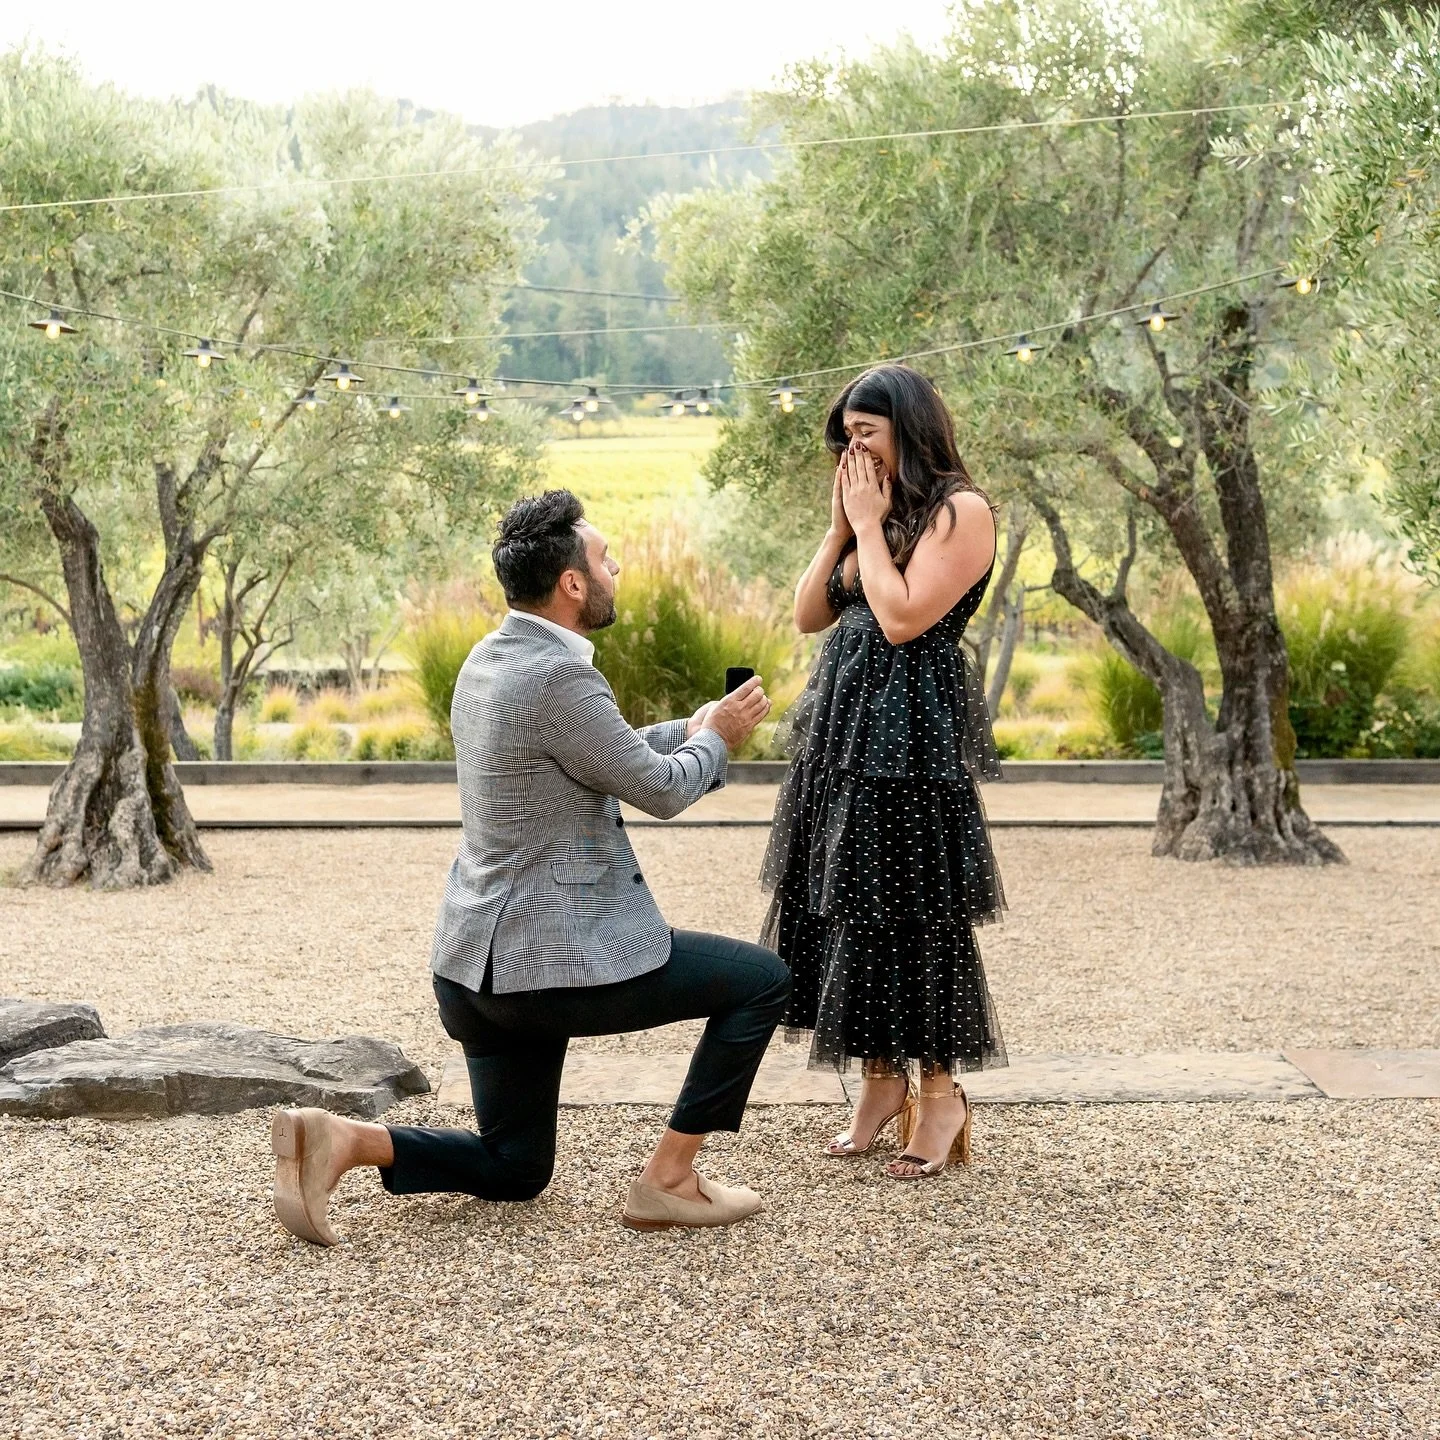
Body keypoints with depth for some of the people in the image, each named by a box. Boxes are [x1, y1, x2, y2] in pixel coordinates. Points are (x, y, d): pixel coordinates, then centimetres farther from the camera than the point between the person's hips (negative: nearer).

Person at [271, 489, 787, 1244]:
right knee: (764, 980, 4)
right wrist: (715, 739, 8)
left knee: (513, 1169, 21)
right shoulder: (557, 677, -20)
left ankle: (339, 1139, 1)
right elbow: (661, 789, -10)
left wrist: (693, 727, 16)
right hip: (556, 960, -9)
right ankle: (668, 1179, 6)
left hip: (479, 962, 9)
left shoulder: (488, 660, 10)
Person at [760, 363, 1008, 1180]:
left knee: (911, 912, -3)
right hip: (843, 729, 8)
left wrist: (870, 525, -10)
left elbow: (902, 617, -19)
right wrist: (842, 525, 5)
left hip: (912, 736, -8)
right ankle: (881, 1081, 20)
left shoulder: (960, 511, -9)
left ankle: (940, 1092, 9)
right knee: (847, 908, 9)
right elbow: (809, 615, 12)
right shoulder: (875, 511, 16)